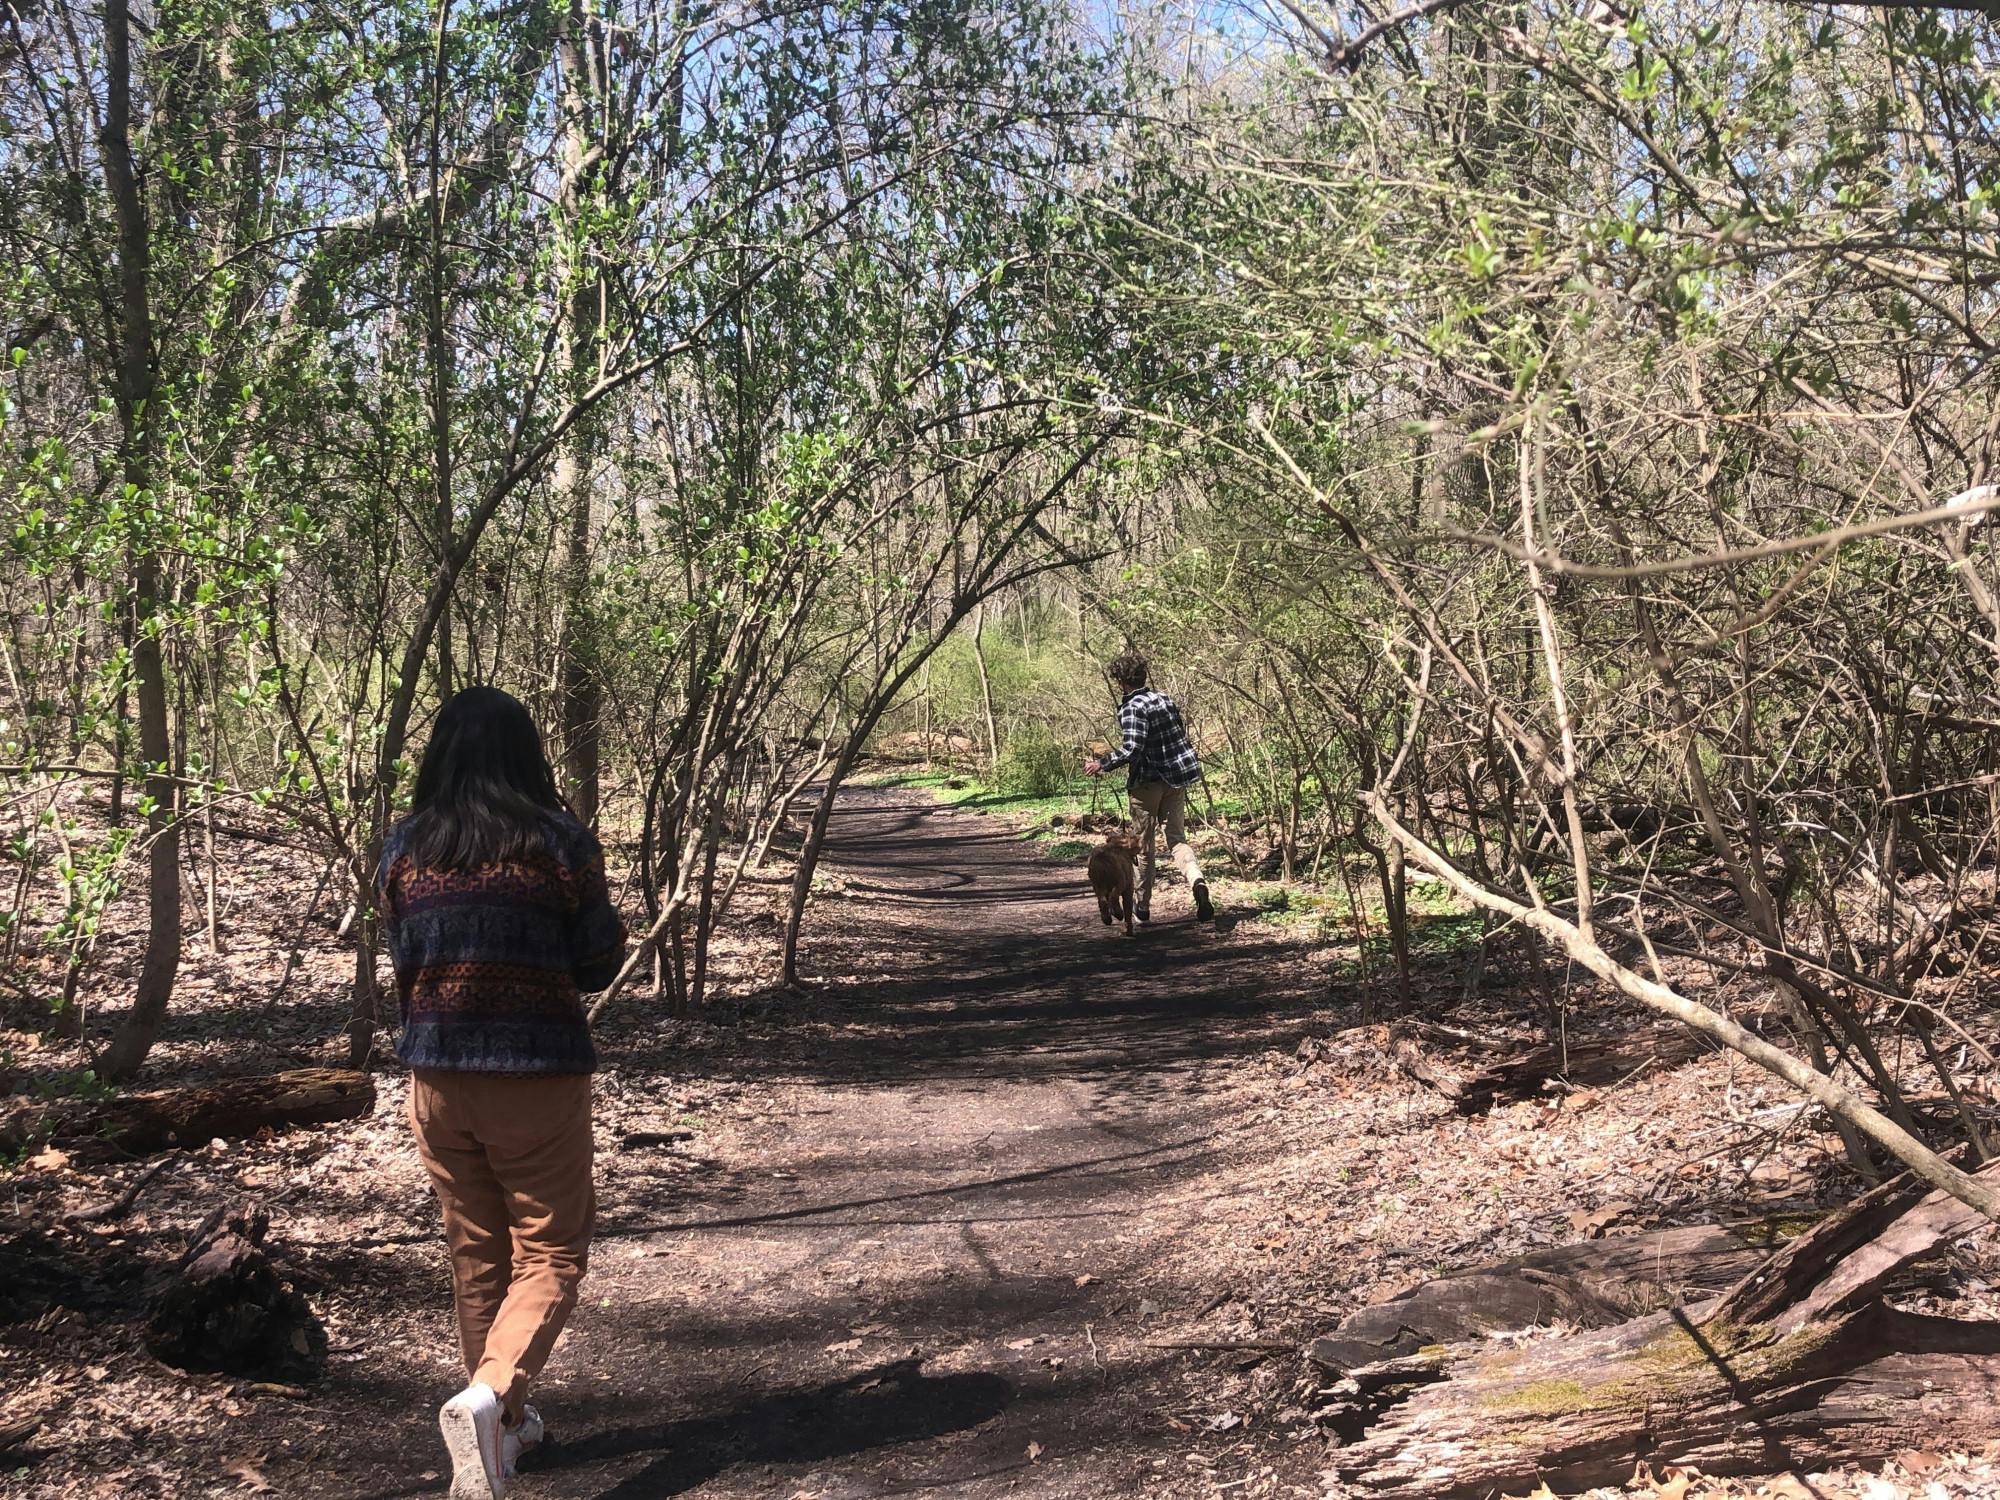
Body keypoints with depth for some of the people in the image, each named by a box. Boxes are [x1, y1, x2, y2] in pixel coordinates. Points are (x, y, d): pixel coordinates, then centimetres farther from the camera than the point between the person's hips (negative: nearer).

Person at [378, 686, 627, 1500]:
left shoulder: (405, 847, 1)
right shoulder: (559, 842, -9)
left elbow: (402, 960, 11)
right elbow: (598, 965, -3)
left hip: (437, 1076, 4)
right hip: (538, 1074, -4)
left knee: (476, 1253, 17)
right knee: (550, 1252, 5)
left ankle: (506, 1424, 26)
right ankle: (487, 1397, -17)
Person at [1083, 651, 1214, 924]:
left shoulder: (1132, 708, -15)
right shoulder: (1164, 698, 8)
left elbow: (1132, 750, -24)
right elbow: (1182, 737, 14)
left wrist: (1102, 764, -12)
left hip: (1148, 782, -6)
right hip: (1177, 779, 6)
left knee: (1143, 846, 8)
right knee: (1177, 837, 8)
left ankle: (1143, 907, 16)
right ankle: (1197, 881, -21)